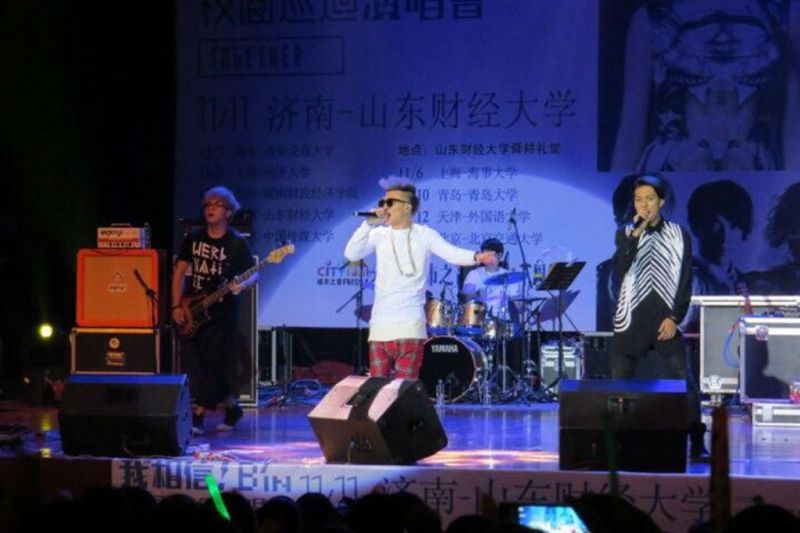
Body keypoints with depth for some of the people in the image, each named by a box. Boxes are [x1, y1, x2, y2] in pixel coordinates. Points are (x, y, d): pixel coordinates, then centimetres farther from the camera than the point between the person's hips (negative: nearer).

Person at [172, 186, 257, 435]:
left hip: (222, 313, -4)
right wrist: (177, 306, 0)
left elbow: (254, 273, 0)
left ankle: (199, 415, 2)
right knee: (193, 365, -1)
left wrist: (242, 285, -22)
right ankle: (231, 408, 10)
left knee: (214, 365, -9)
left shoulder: (237, 243, -3)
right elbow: (179, 272, 9)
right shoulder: (194, 238, 7)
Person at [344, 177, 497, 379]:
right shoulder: (379, 235, 8)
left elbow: (452, 253, -14)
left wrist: (476, 257, -34)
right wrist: (369, 224, -12)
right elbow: (351, 254, -4)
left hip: (410, 326, -3)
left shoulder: (425, 235, 0)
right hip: (380, 326, 3)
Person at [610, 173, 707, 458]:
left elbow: (685, 282, 2)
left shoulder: (679, 236, 4)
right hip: (631, 318, 1)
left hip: (666, 319, -1)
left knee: (683, 379, -8)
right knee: (620, 381, 3)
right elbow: (620, 269, -9)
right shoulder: (626, 234, 7)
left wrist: (675, 317, -7)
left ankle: (697, 442, -3)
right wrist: (636, 233, -15)